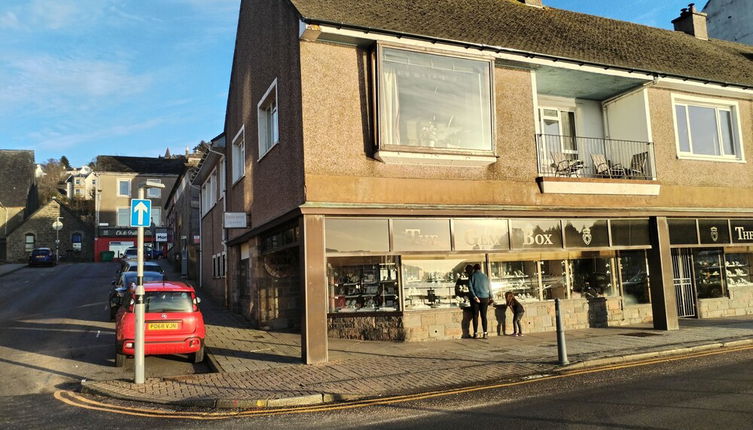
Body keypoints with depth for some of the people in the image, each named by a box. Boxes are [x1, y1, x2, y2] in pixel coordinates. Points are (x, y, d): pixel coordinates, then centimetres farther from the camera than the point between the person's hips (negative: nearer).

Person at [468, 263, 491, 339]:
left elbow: (470, 287, -11)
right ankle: (485, 333, 3)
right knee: (484, 316, 5)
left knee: (475, 316, 3)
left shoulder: (472, 276, 1)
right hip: (484, 298, 2)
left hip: (475, 298, -2)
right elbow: (489, 288, 13)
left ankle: (476, 333, 3)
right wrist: (491, 297, 25)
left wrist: (474, 297, -14)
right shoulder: (485, 277, 8)